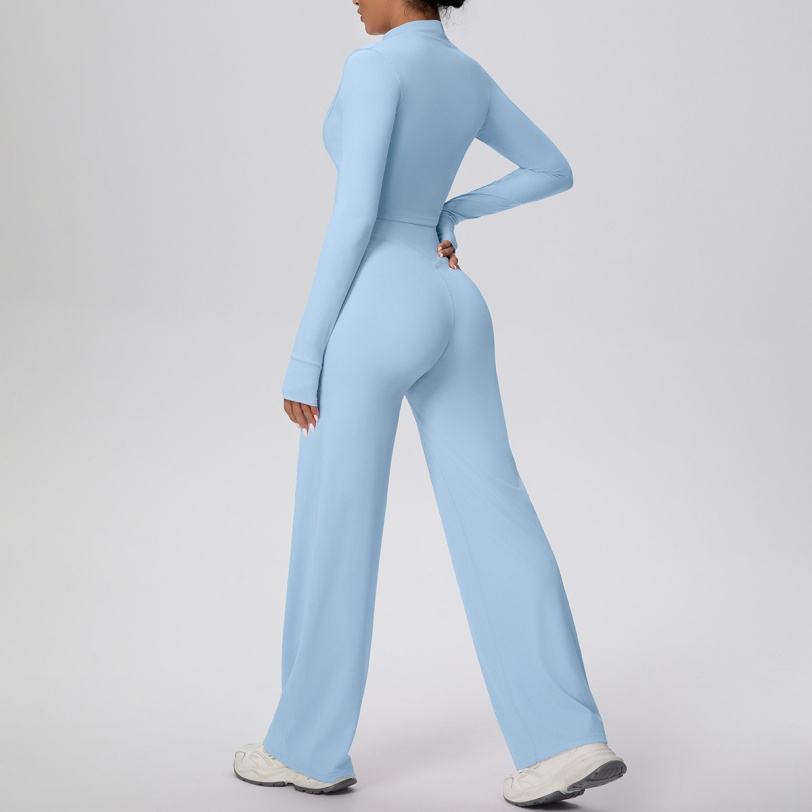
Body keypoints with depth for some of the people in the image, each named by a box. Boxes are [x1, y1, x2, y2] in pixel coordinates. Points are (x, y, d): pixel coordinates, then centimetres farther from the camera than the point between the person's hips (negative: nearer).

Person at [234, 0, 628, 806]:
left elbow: (355, 212, -16)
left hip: (378, 313, -8)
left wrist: (304, 353, -12)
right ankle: (568, 741, -4)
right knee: (493, 522, 3)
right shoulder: (470, 76, 15)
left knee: (333, 535, 4)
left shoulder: (375, 65, -11)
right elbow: (554, 170, 27)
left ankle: (310, 746, 15)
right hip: (453, 312, 8)